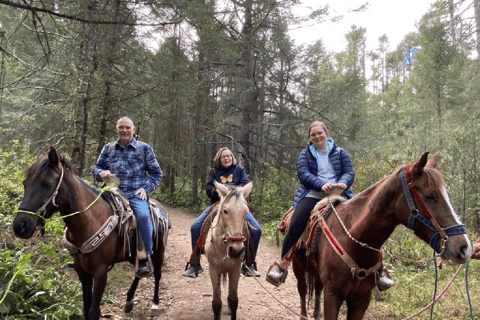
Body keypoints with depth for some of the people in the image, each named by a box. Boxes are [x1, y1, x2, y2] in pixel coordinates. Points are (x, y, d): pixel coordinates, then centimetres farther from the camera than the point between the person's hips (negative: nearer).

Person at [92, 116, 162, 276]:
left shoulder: (144, 148, 10)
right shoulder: (108, 148, 17)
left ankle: (145, 258, -21)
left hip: (136, 194, -3)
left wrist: (146, 188, -3)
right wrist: (101, 173, -4)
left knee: (143, 215, -32)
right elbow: (97, 168, 21)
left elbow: (156, 173, 11)